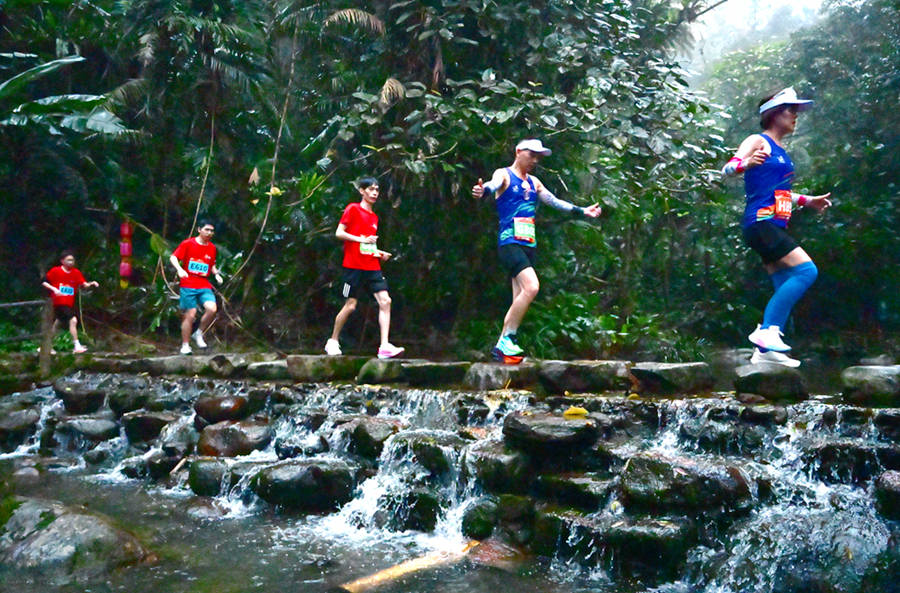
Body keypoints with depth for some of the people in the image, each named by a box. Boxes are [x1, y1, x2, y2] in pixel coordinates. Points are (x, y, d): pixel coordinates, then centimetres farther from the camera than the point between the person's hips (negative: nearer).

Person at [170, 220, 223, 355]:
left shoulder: (212, 248, 12)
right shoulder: (188, 243, 0)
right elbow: (173, 257, -1)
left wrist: (216, 274, 6)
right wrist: (179, 269, -19)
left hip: (204, 286, 3)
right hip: (188, 285, -3)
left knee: (212, 309, -20)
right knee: (190, 315, -4)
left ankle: (198, 334, 3)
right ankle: (185, 345, 12)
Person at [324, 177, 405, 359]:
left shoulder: (374, 217, 19)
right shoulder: (353, 209, -1)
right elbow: (339, 233, -8)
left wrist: (380, 253, 10)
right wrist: (362, 239, -17)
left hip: (372, 267, 6)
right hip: (354, 266, -6)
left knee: (385, 301, -9)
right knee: (350, 305, -2)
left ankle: (384, 346, -11)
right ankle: (333, 341, 19)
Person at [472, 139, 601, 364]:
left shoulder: (534, 183, 20)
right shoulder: (504, 174, -1)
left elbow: (555, 202, 31)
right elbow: (494, 184, -25)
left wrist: (582, 211, 34)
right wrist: (484, 190, -48)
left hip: (528, 245, 8)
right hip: (509, 242, -8)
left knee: (520, 297, 3)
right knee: (531, 287, -23)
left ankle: (501, 346, 8)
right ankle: (507, 338, -16)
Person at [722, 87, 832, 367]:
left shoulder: (780, 151, 22)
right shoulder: (758, 141, -4)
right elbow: (728, 168, -19)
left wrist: (807, 201, 35)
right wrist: (746, 163, -39)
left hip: (775, 226, 10)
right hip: (761, 222, -10)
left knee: (785, 287, 7)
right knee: (806, 270, -19)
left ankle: (764, 349, 9)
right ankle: (767, 329, -18)